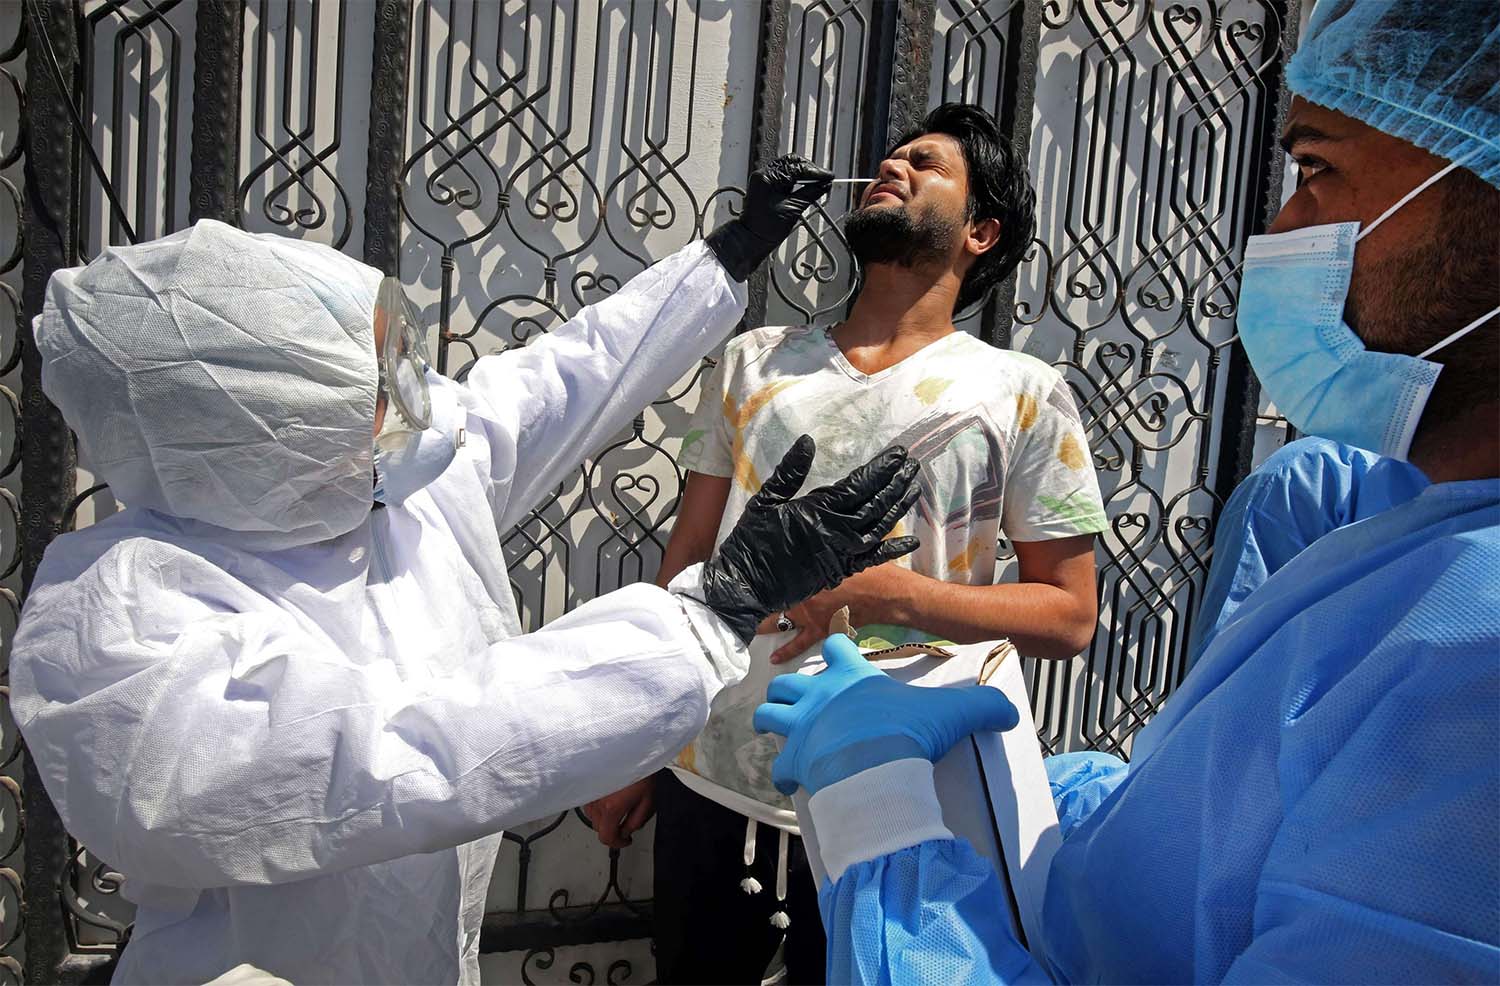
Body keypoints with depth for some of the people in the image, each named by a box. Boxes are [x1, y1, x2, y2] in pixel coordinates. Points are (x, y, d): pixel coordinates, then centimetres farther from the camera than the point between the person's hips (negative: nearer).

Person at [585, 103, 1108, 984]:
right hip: (708, 789, 3)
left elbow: (1070, 616, -5)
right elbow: (686, 566, 8)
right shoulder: (754, 363, 5)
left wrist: (890, 591, -20)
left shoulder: (1022, 396, -5)